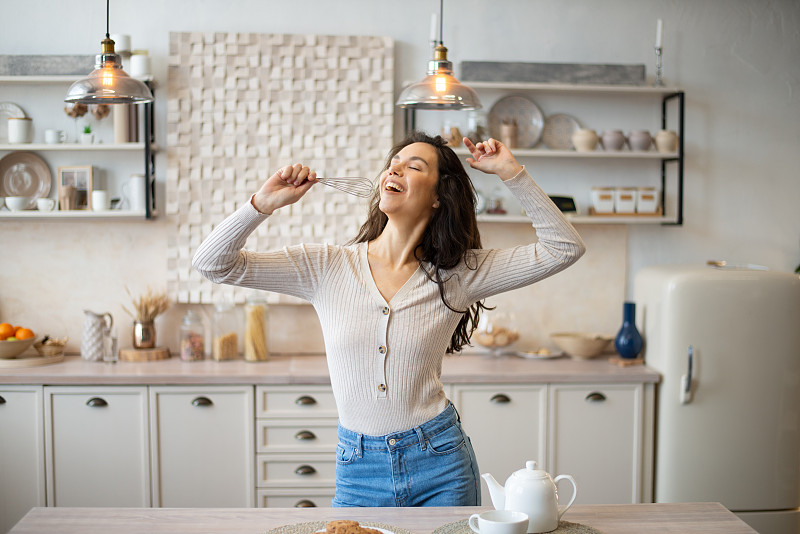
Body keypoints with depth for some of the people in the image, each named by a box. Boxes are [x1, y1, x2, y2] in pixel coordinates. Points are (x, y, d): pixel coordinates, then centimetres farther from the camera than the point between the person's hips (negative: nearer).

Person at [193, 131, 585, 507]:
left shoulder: (458, 275, -3)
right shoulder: (327, 266, -3)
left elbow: (564, 248, -3)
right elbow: (212, 263, -5)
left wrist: (512, 173, -8)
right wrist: (264, 202, -18)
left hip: (440, 465, 0)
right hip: (358, 471, 1)